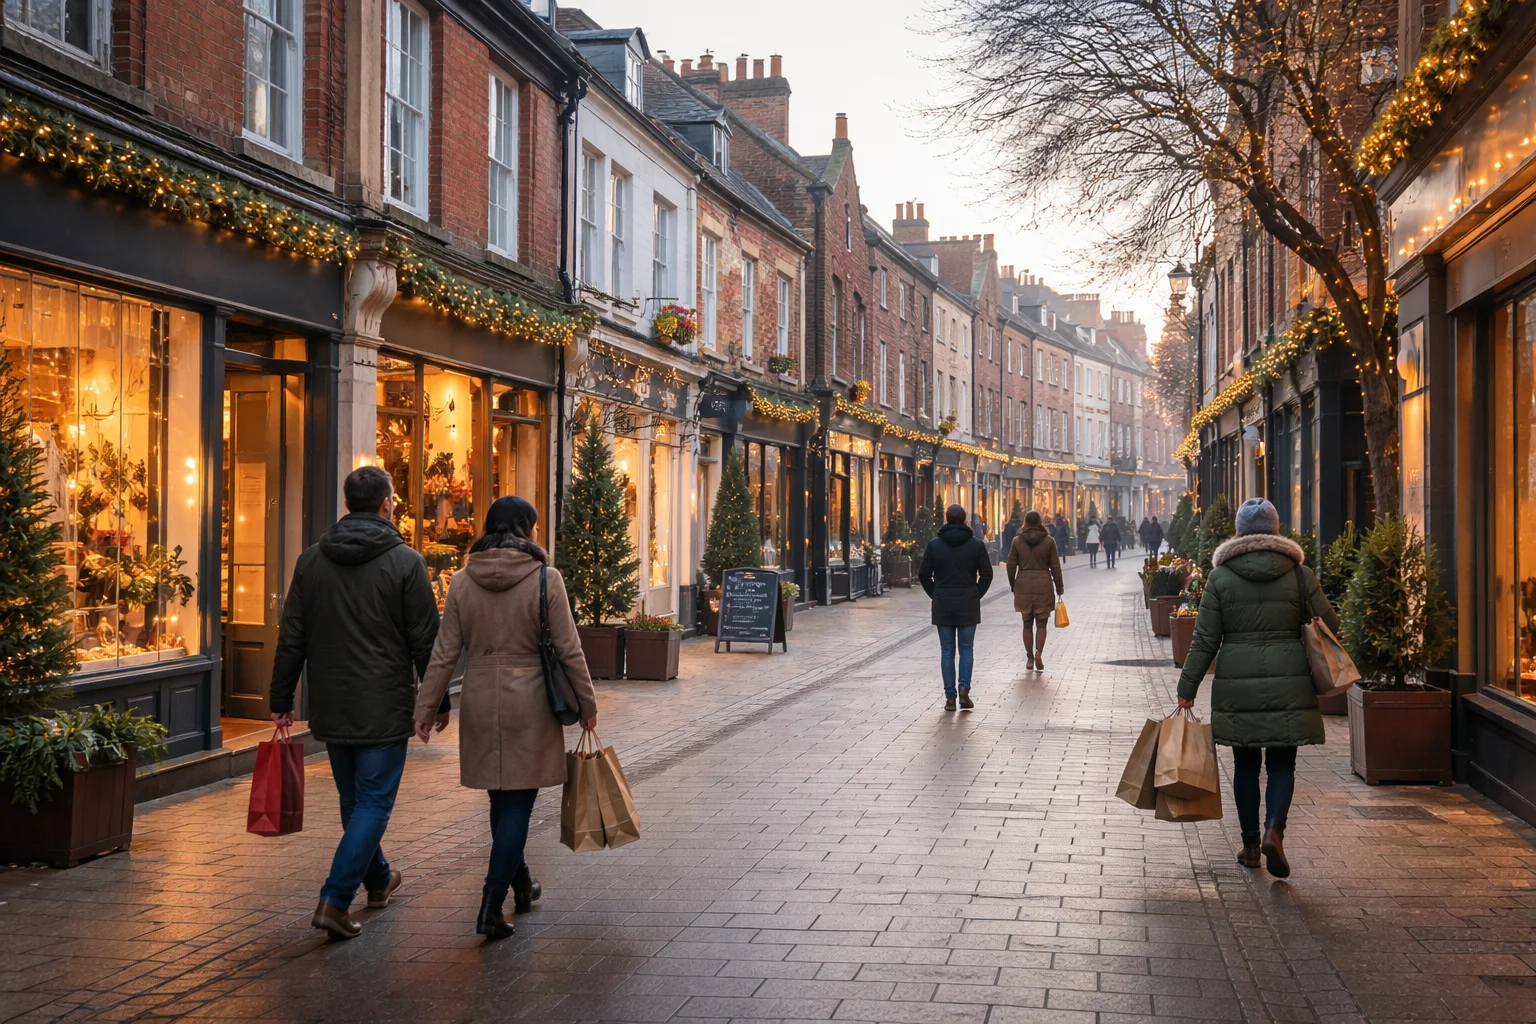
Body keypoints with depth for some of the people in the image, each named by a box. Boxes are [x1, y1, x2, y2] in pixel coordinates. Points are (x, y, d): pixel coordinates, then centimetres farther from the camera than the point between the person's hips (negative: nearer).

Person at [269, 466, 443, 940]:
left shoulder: (311, 560, 3)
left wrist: (282, 700, 13)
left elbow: (292, 638, 6)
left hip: (330, 706, 5)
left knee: (354, 799, 19)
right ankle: (336, 899, -10)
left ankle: (377, 879, 37)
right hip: (384, 708, -5)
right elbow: (426, 640, -7)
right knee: (373, 802, 0)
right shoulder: (405, 562, -9)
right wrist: (439, 700, 3)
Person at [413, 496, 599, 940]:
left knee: (502, 799, 18)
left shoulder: (463, 581, 0)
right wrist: (587, 704, 4)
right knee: (517, 803, 1)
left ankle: (521, 886, 36)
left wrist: (425, 709, 6)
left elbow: (445, 653, 0)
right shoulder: (545, 579, -9)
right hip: (529, 703, -4)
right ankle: (491, 905, -5)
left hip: (480, 702, 4)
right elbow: (569, 650, -7)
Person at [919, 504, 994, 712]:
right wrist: (976, 595, 8)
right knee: (966, 648, 9)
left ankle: (950, 697, 4)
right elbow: (986, 573, -3)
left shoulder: (934, 545, -1)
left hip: (942, 604, 0)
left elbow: (923, 574, -1)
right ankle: (964, 687, -10)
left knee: (947, 651, 6)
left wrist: (935, 595, 10)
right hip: (968, 605, 0)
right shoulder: (976, 544, -2)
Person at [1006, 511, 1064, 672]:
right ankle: (1038, 653, -16)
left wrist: (1013, 585, 13)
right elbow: (1055, 566, 0)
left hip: (1023, 585, 1)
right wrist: (1059, 587, 9)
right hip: (1043, 585, -1)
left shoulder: (1017, 541, 0)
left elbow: (1011, 565, 1)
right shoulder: (1048, 541, -2)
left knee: (1027, 623, 11)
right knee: (1041, 624, 5)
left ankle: (1030, 658, 13)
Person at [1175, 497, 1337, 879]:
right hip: (1288, 684, 0)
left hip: (1237, 684, 0)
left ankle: (1250, 846, 17)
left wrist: (1186, 690, 2)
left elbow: (1204, 641, -3)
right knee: (1282, 763, 6)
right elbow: (1330, 626, 2)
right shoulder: (1299, 574, 0)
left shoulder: (1220, 577, -2)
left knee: (1246, 764, 11)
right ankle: (1274, 830, -16)